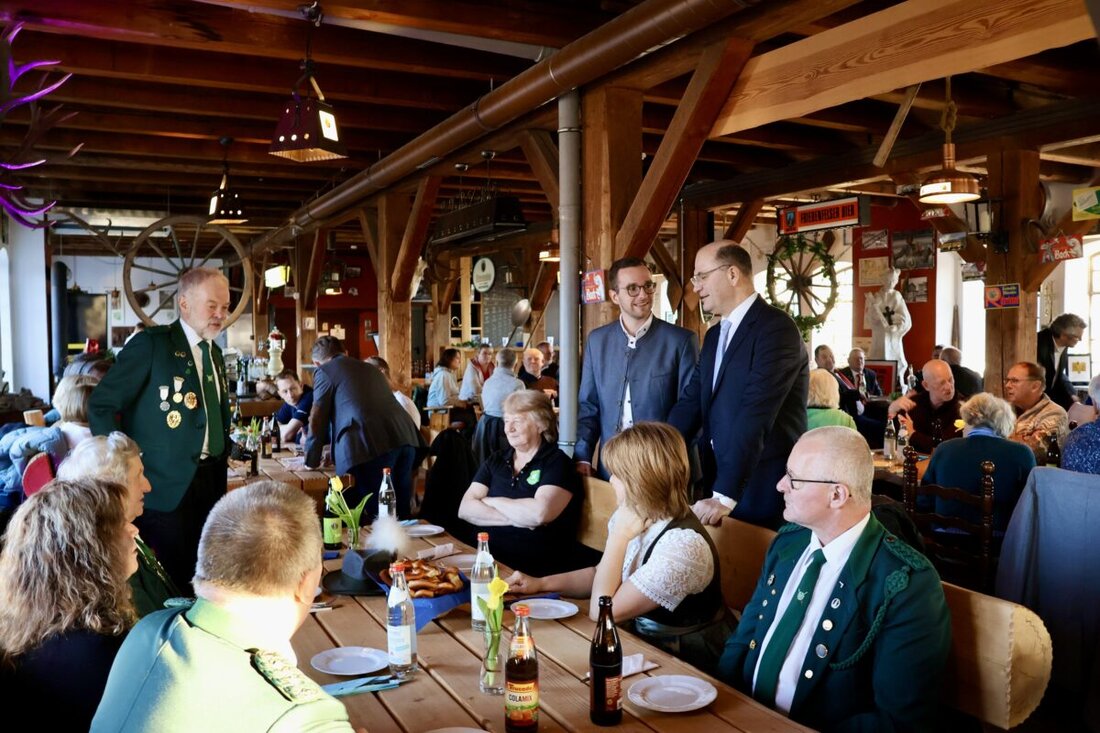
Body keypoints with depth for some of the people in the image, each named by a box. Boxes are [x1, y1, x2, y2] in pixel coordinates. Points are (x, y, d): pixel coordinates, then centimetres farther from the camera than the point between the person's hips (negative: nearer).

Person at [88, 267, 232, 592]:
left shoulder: (214, 352, 12)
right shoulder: (151, 343, -10)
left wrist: (220, 463, 12)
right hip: (165, 484, -7)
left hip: (208, 482, 7)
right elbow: (100, 406, -12)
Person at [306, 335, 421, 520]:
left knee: (370, 520, -1)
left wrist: (311, 460, 21)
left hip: (368, 447, -7)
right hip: (405, 439, 7)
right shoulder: (371, 368, 31)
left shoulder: (324, 371, 11)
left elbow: (318, 420, 8)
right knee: (400, 513, 12)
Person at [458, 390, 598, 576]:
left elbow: (539, 513, -20)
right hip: (488, 557, 5)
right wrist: (514, 518, -13)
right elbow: (464, 509, 1)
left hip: (537, 570, -5)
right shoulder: (496, 460, 13)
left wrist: (490, 501, -5)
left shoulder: (557, 462, -2)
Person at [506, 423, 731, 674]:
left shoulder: (683, 545, -29)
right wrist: (541, 583, 3)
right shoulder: (635, 515, -5)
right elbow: (601, 573, 13)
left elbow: (601, 611, -25)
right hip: (643, 641, 7)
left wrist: (618, 536, -22)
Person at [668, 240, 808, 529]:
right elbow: (691, 404, 8)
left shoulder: (776, 327, -15)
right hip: (717, 479, 7)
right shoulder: (715, 336, 13)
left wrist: (725, 495, -27)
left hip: (762, 490, -7)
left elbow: (755, 415, -23)